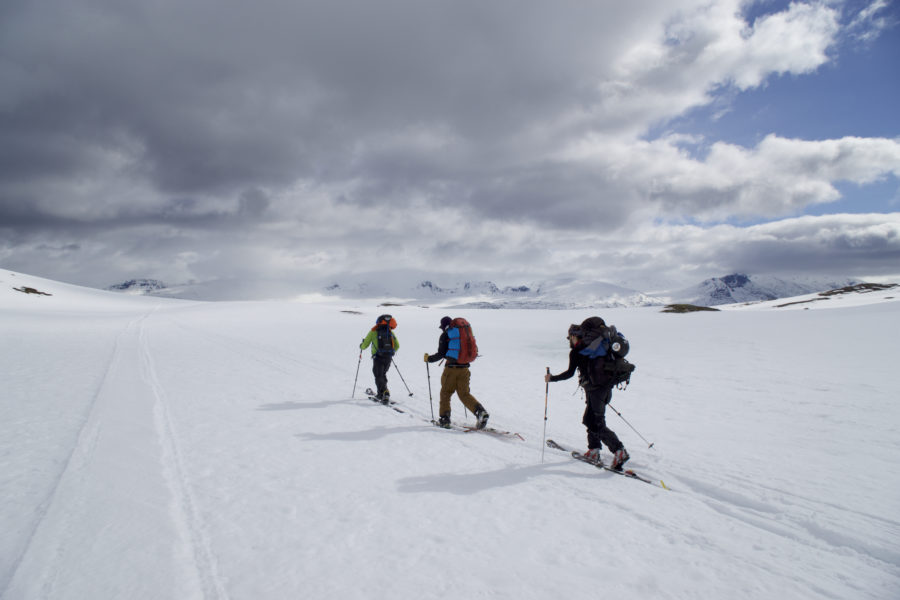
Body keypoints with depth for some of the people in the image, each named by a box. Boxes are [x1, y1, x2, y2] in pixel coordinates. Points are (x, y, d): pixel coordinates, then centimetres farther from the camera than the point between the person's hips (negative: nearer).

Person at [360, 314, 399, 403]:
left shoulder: (373, 332, -4)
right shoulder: (390, 332, 4)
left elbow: (365, 345, 0)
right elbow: (397, 346, 8)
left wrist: (361, 346, 24)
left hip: (378, 357, -4)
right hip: (388, 357, 4)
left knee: (379, 376, 1)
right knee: (383, 374, 22)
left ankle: (385, 392, -18)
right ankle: (381, 393, 27)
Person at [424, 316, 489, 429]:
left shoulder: (445, 335, -2)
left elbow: (441, 354, -7)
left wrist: (429, 358, 9)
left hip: (451, 369, -4)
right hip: (464, 368, 4)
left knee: (445, 393, 12)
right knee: (464, 394, 10)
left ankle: (444, 419, 11)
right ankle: (480, 411, -10)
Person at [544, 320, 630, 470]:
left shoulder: (575, 352, -7)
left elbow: (570, 373, -13)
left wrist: (552, 378, -3)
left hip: (594, 389, -8)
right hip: (606, 388, 8)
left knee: (597, 425, -5)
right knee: (590, 420, 19)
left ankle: (619, 451, -12)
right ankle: (594, 451, 19)